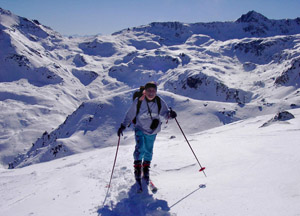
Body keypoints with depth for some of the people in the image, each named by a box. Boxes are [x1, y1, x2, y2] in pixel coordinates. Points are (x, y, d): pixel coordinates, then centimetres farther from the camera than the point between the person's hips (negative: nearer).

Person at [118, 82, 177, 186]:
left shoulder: (159, 102, -11)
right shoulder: (138, 101, -15)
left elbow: (165, 112, -12)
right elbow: (130, 115, -6)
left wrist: (170, 114, -35)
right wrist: (123, 126, -9)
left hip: (153, 130, 2)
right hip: (140, 128, -2)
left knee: (149, 151, 12)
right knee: (140, 148, -18)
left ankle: (146, 169, 33)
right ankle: (137, 168, 0)